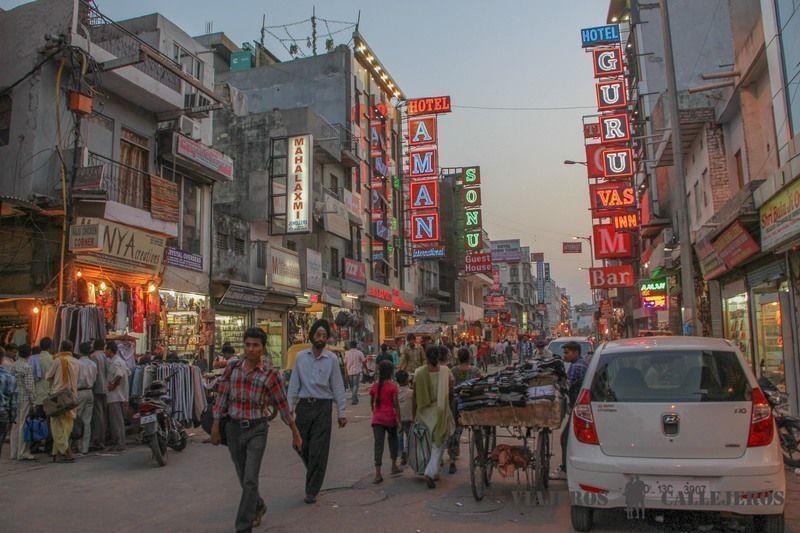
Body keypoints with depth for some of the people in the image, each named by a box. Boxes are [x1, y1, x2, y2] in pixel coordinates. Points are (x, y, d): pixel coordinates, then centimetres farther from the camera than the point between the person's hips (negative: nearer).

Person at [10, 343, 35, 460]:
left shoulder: (13, 365, 8)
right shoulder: (27, 367, -13)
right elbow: (29, 386, -15)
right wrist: (33, 401, -9)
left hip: (14, 398, 7)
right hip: (25, 399, -7)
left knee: (15, 425, 12)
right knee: (24, 426, -2)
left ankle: (14, 452, 18)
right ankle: (23, 453, 1)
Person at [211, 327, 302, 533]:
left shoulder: (271, 375, -9)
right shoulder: (232, 367, -1)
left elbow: (282, 405, -2)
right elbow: (222, 397, 4)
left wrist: (295, 433, 3)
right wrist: (215, 426, 4)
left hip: (257, 430, -3)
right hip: (233, 429, 3)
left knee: (250, 481, -10)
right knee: (244, 479, 17)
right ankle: (258, 506, 45)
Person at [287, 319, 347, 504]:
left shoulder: (332, 359, -1)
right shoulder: (301, 357, 4)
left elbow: (337, 387, 1)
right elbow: (294, 384, 6)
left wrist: (341, 413, -1)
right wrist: (289, 409, 2)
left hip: (323, 407, -2)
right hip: (304, 405, 2)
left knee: (318, 451, -1)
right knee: (301, 446, 10)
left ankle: (312, 491, 11)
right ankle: (314, 474, 39)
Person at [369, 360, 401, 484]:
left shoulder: (374, 386, 2)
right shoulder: (393, 386, -8)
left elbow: (371, 402, 9)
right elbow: (396, 404, -10)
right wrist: (398, 420, -5)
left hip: (377, 419, 2)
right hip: (390, 418, -2)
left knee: (378, 444, -1)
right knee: (393, 440, 22)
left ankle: (378, 474, -8)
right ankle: (394, 466, 30)